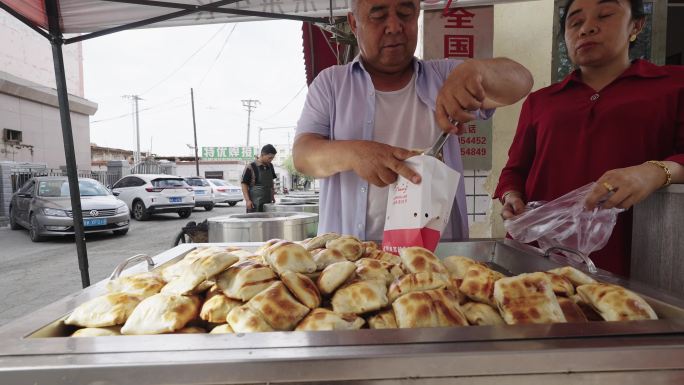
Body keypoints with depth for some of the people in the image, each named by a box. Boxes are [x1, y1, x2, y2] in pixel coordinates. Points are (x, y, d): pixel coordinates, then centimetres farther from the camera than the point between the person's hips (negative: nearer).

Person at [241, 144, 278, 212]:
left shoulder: (270, 166, 10)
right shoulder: (250, 167, -9)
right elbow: (244, 184, -8)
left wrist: (272, 196, 15)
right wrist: (247, 200, -14)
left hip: (268, 202, 6)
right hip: (255, 204, -6)